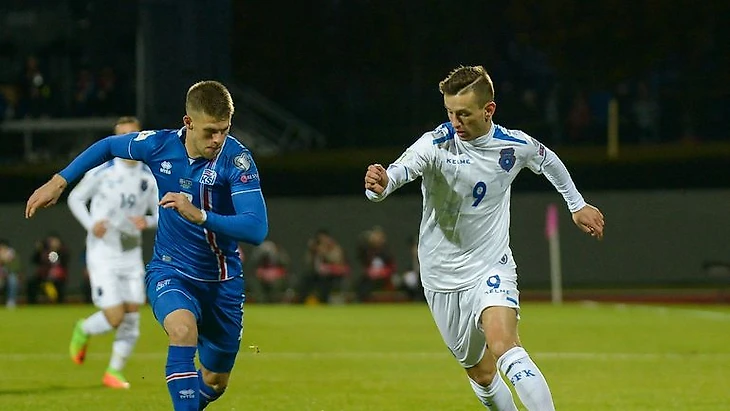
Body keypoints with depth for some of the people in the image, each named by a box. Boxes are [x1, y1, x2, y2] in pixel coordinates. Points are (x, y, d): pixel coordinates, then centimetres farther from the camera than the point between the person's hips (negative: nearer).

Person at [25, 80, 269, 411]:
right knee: (183, 328, -35)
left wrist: (199, 215, -42)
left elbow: (257, 229, -31)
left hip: (222, 281, 1)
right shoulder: (160, 145, -13)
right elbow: (107, 147, 9)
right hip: (170, 271, -1)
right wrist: (59, 181, 6)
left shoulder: (236, 158, -21)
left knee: (214, 383, 13)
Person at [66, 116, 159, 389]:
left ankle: (114, 372, 15)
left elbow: (161, 213, 11)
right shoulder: (102, 172, -7)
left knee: (132, 318, 0)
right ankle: (83, 331, 22)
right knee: (114, 318, -11)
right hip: (103, 254, -4)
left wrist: (148, 221, -12)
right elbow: (75, 198, 3)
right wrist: (91, 224, -13)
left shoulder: (149, 177, 2)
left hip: (132, 255, 4)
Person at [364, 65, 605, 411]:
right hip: (443, 277, 1)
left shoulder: (516, 145, -8)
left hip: (491, 266, -1)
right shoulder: (435, 145, -17)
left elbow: (548, 161, 17)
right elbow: (401, 169, -37)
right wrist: (380, 184, -60)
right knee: (480, 372, 9)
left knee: (503, 346, -27)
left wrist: (577, 205, 27)